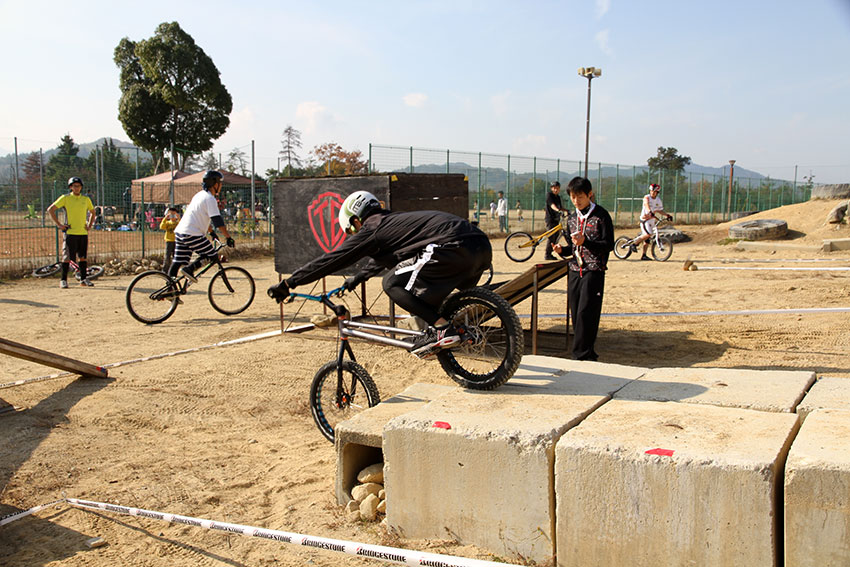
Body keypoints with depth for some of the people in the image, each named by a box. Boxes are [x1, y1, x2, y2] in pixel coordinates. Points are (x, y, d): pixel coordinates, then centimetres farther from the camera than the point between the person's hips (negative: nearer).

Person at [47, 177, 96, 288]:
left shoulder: (86, 199, 10)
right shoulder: (65, 198, -1)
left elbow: (92, 212, 26)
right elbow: (50, 210, 0)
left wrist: (89, 225, 13)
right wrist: (58, 224, -5)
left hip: (83, 233, 4)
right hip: (70, 232, -4)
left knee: (82, 257, 8)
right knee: (67, 257, -3)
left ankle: (83, 279, 15)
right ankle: (63, 280, 3)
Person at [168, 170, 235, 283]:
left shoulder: (200, 194, 20)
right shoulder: (210, 198, -9)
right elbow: (218, 221, -15)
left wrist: (211, 232, 38)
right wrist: (229, 238, -12)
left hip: (180, 232, 9)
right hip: (192, 234, -9)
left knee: (177, 262, 10)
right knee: (211, 255, 0)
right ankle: (189, 269, -9)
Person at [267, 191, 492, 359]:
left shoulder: (371, 229, 5)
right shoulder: (393, 222, 30)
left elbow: (331, 260, 7)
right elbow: (383, 257, 50)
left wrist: (287, 284, 13)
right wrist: (358, 277, 63)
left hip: (455, 247, -10)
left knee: (393, 283, -1)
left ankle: (442, 328, -10)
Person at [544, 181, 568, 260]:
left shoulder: (558, 197, 16)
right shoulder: (549, 195, -8)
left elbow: (561, 207, 26)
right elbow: (552, 205, -24)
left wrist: (567, 211, 10)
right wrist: (558, 210, -41)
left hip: (556, 219, 8)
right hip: (550, 219, -8)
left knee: (556, 237, 8)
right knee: (551, 237, -11)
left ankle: (550, 254, 16)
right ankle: (547, 255, -6)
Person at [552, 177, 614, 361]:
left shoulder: (601, 216, -5)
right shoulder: (572, 219, 14)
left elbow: (609, 245, -8)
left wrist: (585, 241, -20)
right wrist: (563, 249, 1)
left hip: (593, 271, -6)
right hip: (574, 270, 6)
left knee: (586, 313, -11)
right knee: (576, 314, 6)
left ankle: (581, 355, -6)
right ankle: (587, 353, 16)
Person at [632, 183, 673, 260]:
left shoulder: (658, 200, 9)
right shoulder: (647, 197, -10)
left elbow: (660, 210, 20)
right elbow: (647, 205, -28)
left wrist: (667, 215, 7)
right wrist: (650, 212, -46)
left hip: (652, 220, 6)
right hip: (645, 219, -6)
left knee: (647, 239, 5)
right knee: (648, 234, -25)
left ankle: (643, 255, 8)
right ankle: (634, 244, -10)